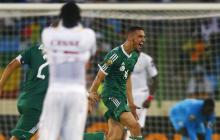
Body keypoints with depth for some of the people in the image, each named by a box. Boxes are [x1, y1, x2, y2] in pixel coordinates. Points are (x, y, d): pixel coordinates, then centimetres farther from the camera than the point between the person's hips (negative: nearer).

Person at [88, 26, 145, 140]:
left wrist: (131, 103, 22)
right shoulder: (115, 55, -15)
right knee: (134, 125, -23)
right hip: (111, 95, -8)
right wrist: (91, 94, -7)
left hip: (121, 97, 8)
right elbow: (99, 77, -10)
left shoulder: (134, 56, 12)